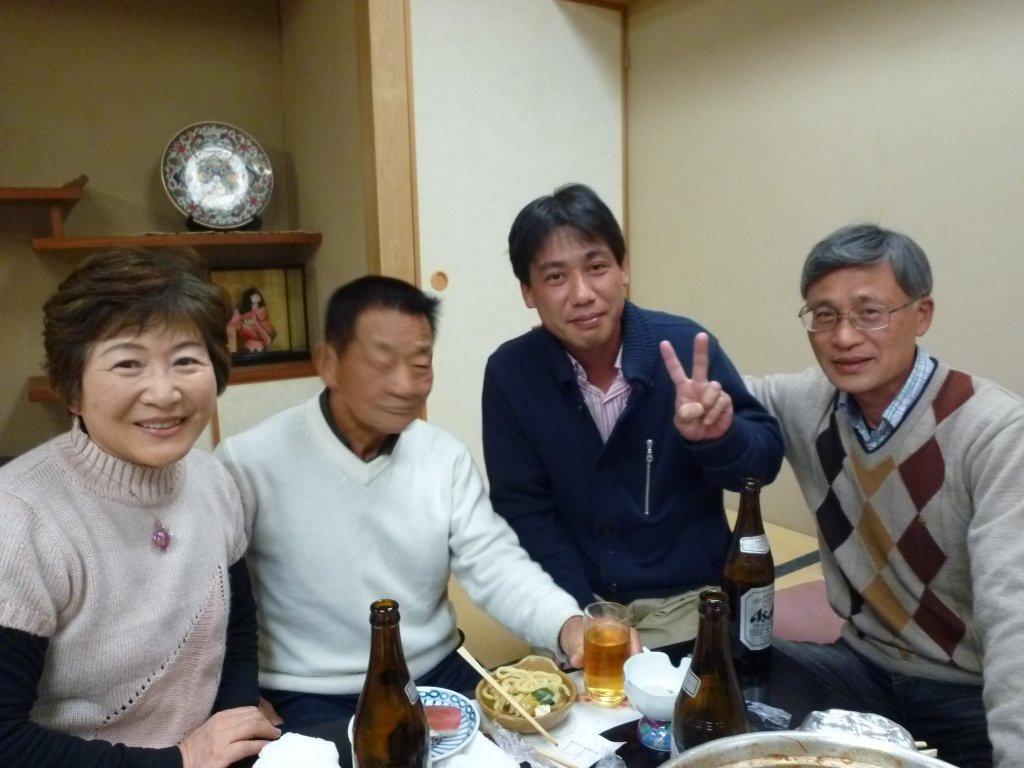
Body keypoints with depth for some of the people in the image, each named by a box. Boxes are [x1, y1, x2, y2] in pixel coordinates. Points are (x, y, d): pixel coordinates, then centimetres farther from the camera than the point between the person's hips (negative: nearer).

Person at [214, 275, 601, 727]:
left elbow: (494, 564, -7)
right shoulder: (248, 463, -14)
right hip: (312, 697, -3)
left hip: (436, 676, 4)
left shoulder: (446, 457, -1)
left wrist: (568, 624, -24)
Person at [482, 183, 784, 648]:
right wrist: (581, 615, -15)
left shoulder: (685, 345, -13)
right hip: (577, 602, 1)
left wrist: (718, 436, -29)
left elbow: (766, 462, -7)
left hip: (688, 596, 0)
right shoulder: (509, 373, -10)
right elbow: (524, 510, -6)